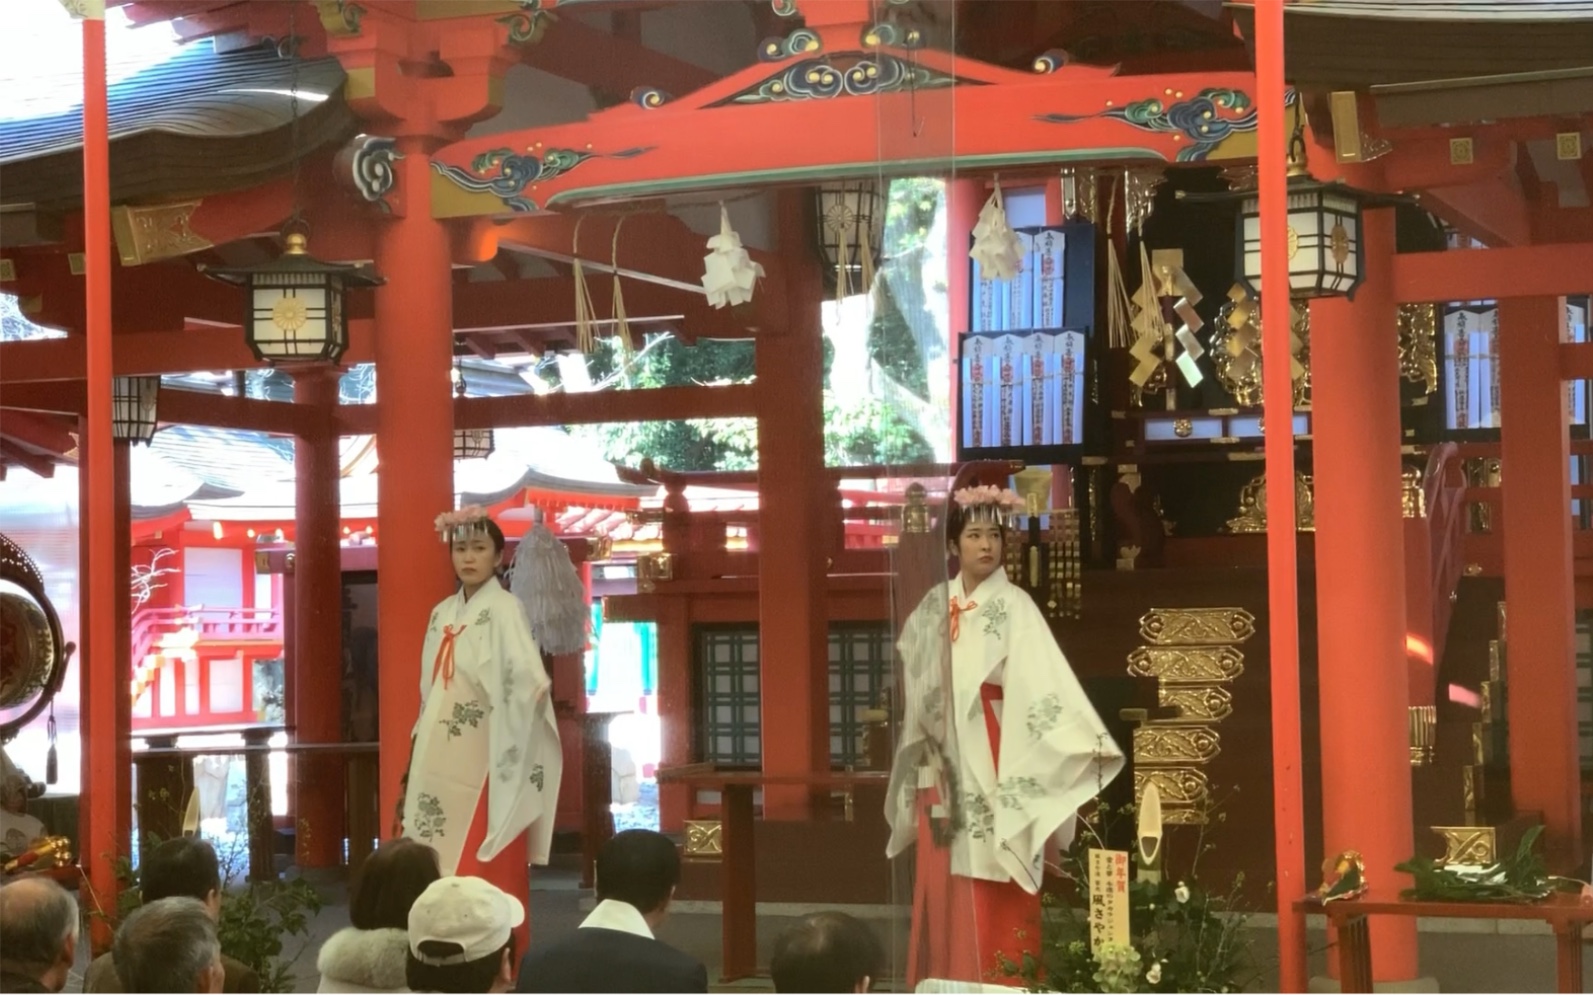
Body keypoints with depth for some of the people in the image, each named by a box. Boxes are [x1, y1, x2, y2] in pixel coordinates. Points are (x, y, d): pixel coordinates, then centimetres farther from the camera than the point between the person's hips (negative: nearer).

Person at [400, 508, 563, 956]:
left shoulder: (503, 608, -7)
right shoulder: (442, 614, 14)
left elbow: (530, 682, -18)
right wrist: (419, 752, 12)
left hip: (483, 758, -6)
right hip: (441, 759, 6)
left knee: (488, 870, -5)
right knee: (442, 867, 7)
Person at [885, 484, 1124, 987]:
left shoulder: (1013, 607, -6)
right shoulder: (934, 607, 10)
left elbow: (1046, 682, -16)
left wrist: (1089, 740, -25)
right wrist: (924, 750, 8)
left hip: (996, 768, -5)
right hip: (943, 767, 5)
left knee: (996, 902, -5)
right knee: (945, 891, 7)